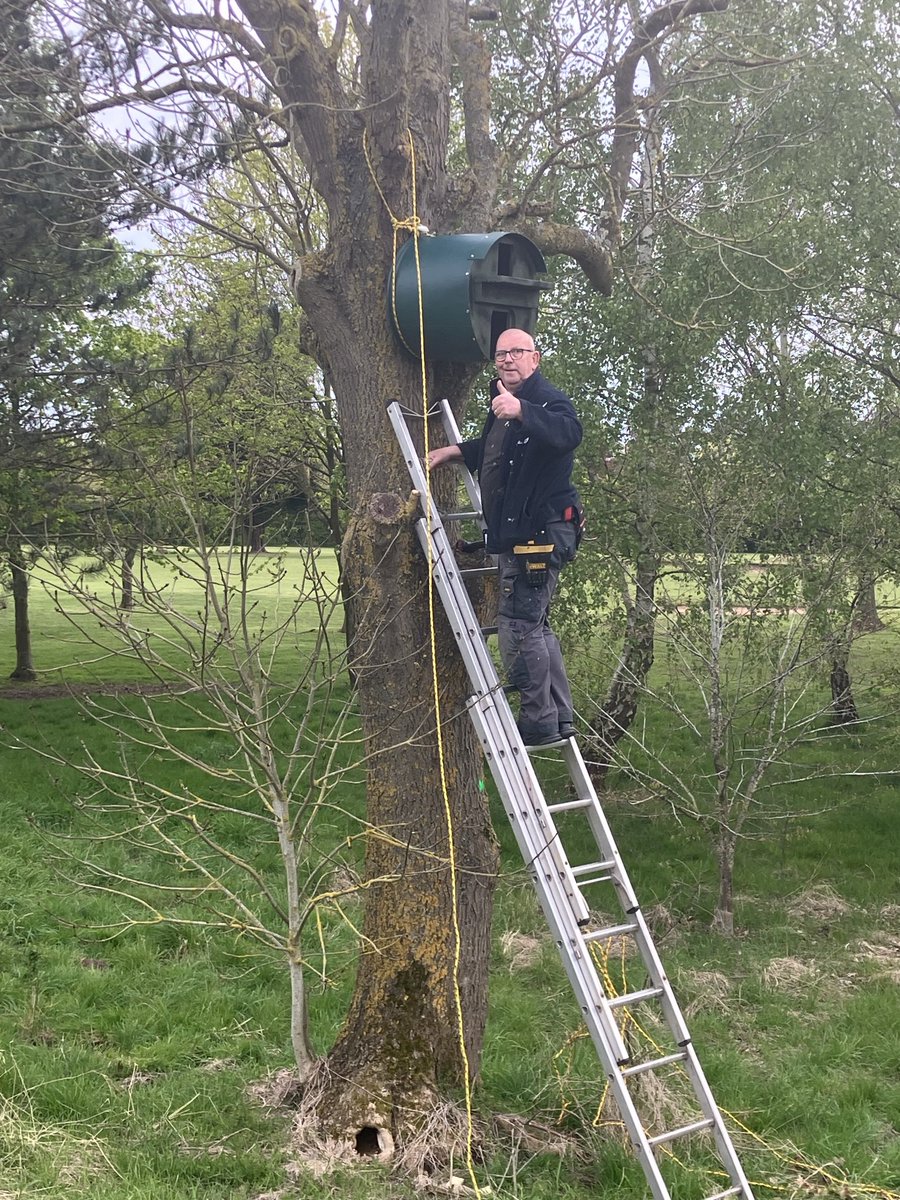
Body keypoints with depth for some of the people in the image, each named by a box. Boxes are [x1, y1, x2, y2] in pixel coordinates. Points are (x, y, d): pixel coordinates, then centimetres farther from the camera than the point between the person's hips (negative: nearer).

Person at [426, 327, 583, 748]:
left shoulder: (549, 400, -13)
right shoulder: (502, 404, 18)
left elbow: (568, 433, -37)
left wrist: (522, 411, -50)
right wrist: (455, 451, 28)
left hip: (540, 531, -11)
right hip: (517, 535, 11)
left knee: (518, 624, -10)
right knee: (534, 624, 15)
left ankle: (538, 722, -2)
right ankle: (560, 717, 23)